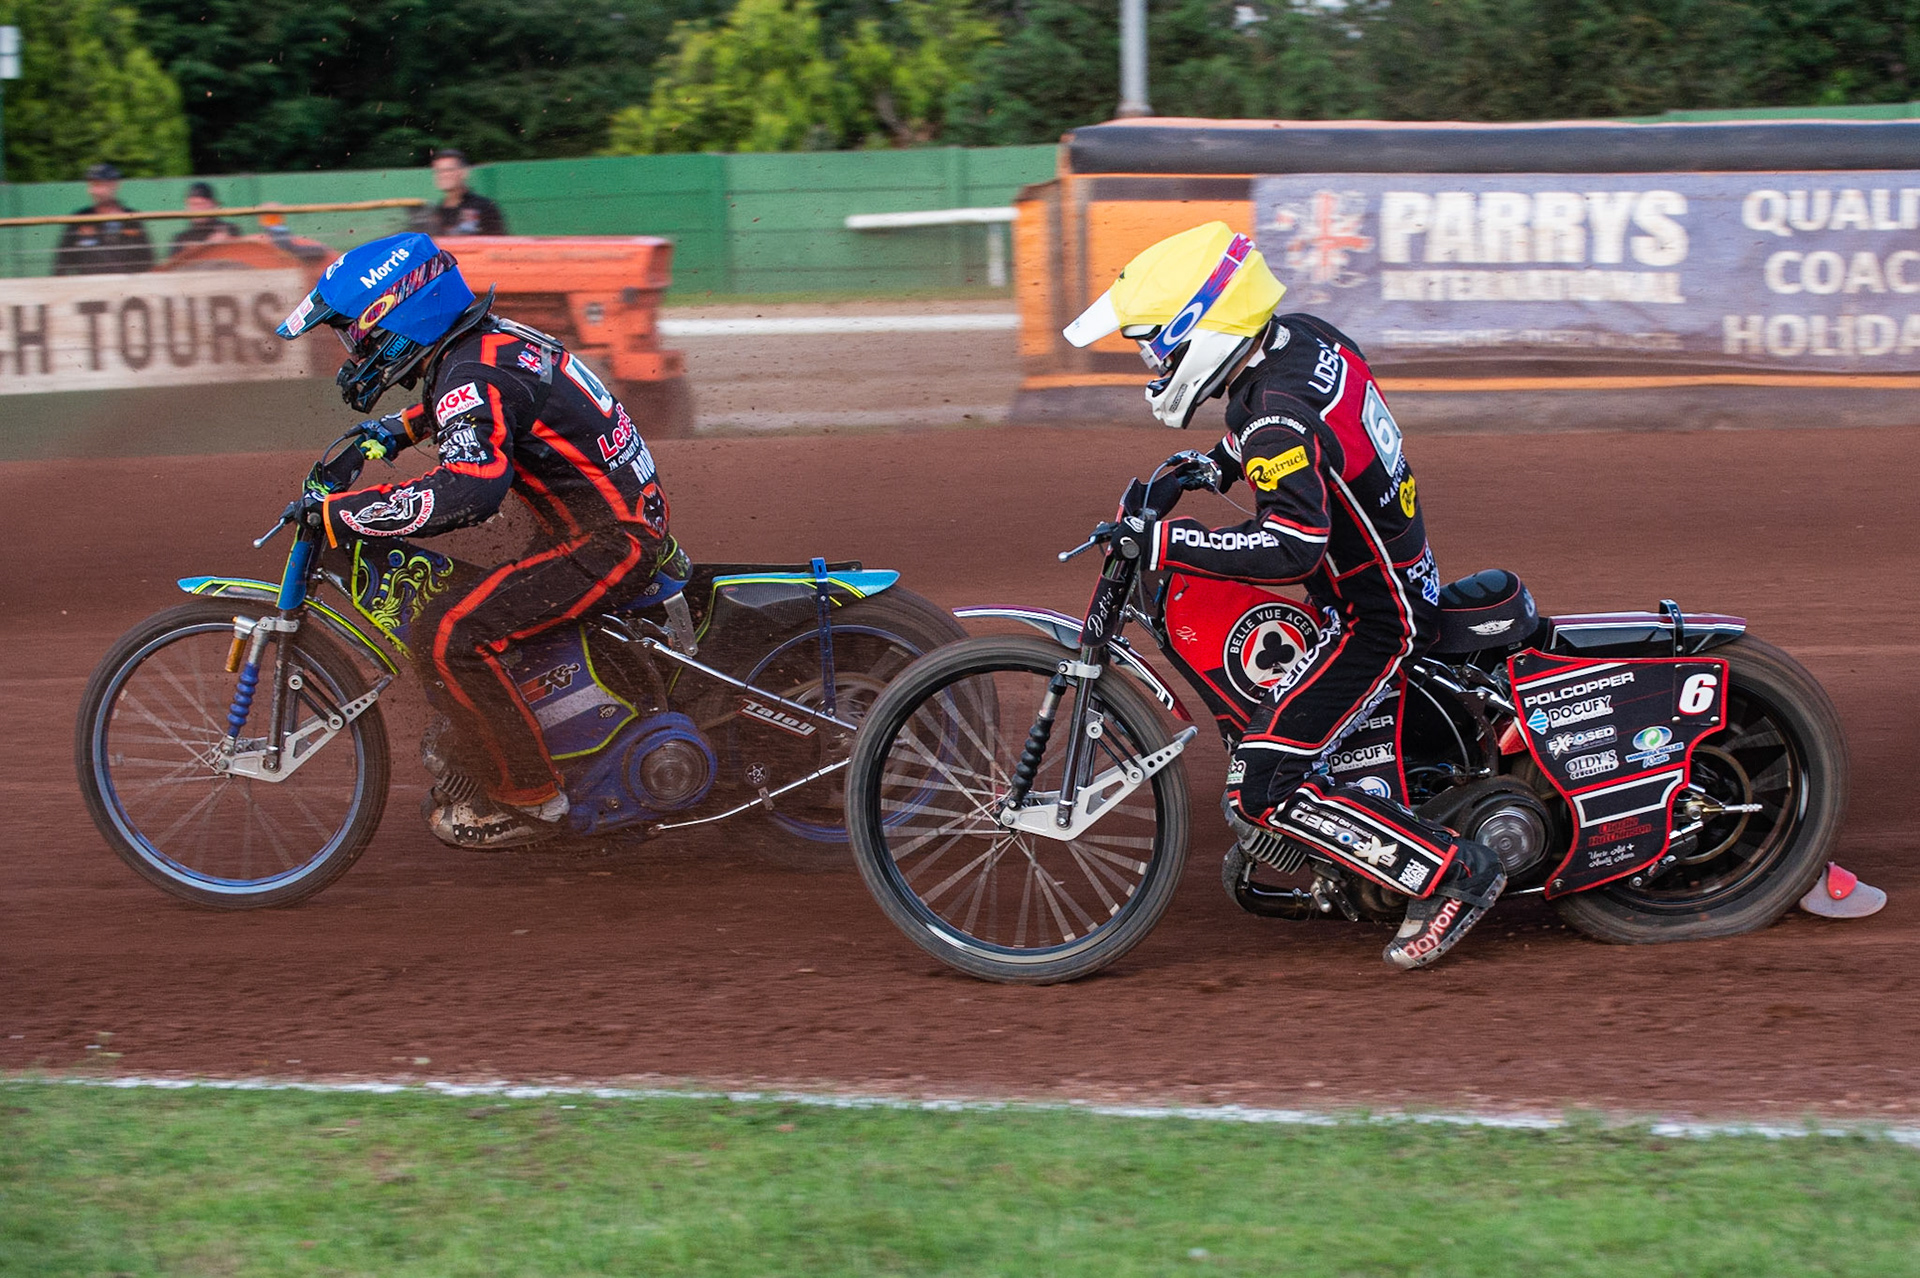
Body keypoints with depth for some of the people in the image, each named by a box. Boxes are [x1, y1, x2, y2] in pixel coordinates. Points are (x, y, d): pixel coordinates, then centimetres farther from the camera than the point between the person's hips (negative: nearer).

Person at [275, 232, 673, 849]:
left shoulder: (473, 376, -21)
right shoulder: (490, 336, 9)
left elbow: (467, 491, -38)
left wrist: (339, 512, -33)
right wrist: (397, 429, 23)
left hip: (608, 543, -11)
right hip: (626, 517, 11)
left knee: (446, 634, -20)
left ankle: (525, 796, -12)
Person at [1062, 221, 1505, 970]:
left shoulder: (1280, 419, -28)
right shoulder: (1305, 338, -1)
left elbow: (1292, 548, -38)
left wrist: (1164, 540, -33)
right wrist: (1212, 466, 11)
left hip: (1374, 620, -10)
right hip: (1401, 571, 10)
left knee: (1260, 792, -13)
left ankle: (1451, 873, -9)